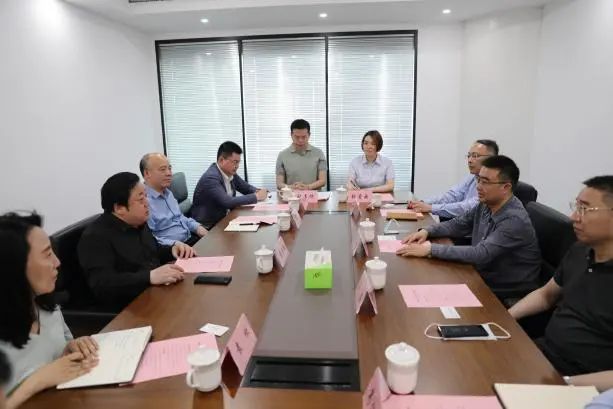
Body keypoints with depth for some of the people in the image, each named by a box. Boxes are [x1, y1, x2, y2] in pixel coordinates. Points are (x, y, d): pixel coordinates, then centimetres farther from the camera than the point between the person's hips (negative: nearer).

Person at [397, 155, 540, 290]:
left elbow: (481, 254, -32)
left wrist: (430, 249, -34)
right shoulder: (485, 205, -1)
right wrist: (427, 231, -7)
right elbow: (457, 224, 11)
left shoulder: (515, 220, -25)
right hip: (483, 277, 7)